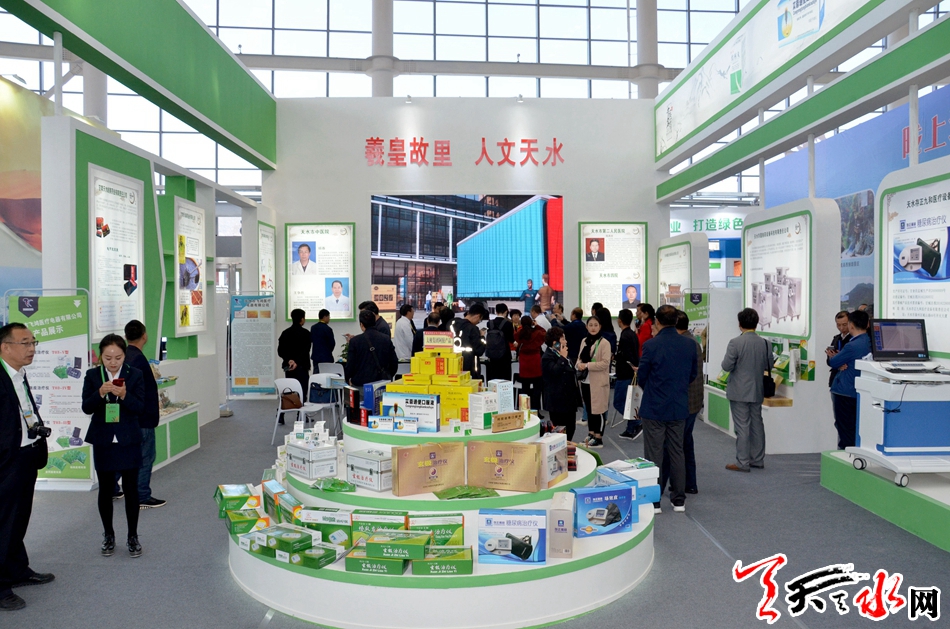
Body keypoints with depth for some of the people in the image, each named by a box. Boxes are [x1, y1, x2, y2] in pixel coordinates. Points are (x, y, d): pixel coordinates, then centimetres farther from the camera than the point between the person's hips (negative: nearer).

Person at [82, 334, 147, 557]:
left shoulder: (135, 375, -4)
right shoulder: (92, 375, -1)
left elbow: (140, 407, -9)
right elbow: (86, 407, -6)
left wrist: (124, 395, -27)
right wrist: (100, 393, -24)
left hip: (129, 441, -1)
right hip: (103, 441, 1)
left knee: (131, 489, 4)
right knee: (105, 489, 11)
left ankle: (133, 536, 16)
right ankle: (108, 535, 26)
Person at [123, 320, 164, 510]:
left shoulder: (124, 356, 6)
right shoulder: (138, 359, -21)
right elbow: (146, 391, -23)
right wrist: (152, 415, -18)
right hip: (142, 417, -9)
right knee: (145, 457, 1)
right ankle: (142, 498, 7)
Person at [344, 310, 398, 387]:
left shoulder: (355, 341, -5)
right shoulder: (387, 339, 2)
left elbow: (350, 365, -2)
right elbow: (394, 363, 6)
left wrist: (347, 379, 17)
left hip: (361, 383, -3)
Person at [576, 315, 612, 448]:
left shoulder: (604, 343, -10)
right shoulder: (584, 341, 10)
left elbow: (605, 363, -17)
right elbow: (580, 357, 17)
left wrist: (587, 365, -21)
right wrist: (579, 364, -6)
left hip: (598, 382, -6)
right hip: (585, 381, 7)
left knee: (598, 410, 0)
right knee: (589, 409, 14)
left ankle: (598, 438, 8)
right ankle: (591, 434, 26)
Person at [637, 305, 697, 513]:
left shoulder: (651, 346, -16)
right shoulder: (690, 344, -3)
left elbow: (641, 378, -7)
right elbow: (693, 375, 7)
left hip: (654, 408, -4)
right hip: (679, 408, 4)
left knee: (654, 455, 5)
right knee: (677, 453, 14)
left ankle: (653, 501, 10)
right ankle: (679, 500, 21)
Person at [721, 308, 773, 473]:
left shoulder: (735, 343, -17)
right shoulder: (764, 343, -1)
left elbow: (727, 366, -16)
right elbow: (769, 366, 7)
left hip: (739, 392, -5)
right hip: (757, 391, 5)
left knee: (742, 427, 0)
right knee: (757, 424, 15)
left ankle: (742, 462, 5)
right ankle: (758, 459, 24)